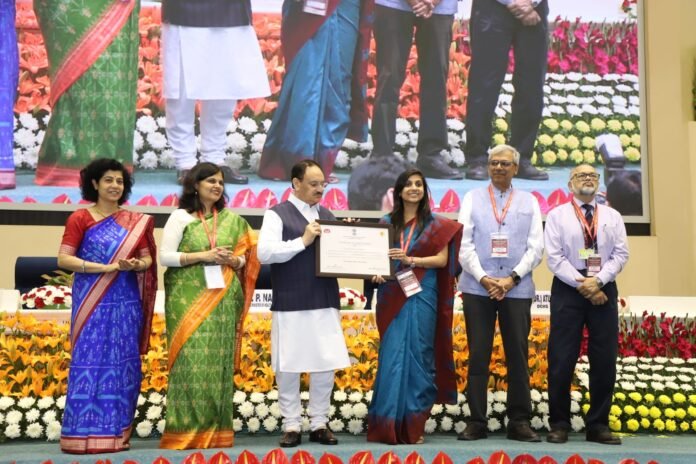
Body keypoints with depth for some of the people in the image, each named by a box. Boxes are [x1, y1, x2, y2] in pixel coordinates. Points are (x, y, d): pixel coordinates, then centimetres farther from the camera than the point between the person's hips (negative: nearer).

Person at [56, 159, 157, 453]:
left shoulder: (136, 221, 10)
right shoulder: (80, 218, -1)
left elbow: (147, 258, 10)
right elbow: (63, 259, -8)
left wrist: (135, 266, -13)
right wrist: (105, 268, -17)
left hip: (126, 302, 4)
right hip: (93, 303, -4)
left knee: (123, 364, 5)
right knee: (90, 364, -4)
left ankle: (116, 433, 13)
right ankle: (84, 436, 3)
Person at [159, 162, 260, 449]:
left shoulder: (232, 219, 12)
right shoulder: (180, 216, 2)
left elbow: (245, 257, 15)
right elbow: (165, 256, -5)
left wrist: (233, 260, -7)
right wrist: (203, 256, -13)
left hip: (223, 301, 3)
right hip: (188, 299, -3)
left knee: (218, 362, 3)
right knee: (192, 361, -8)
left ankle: (215, 430, 10)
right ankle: (187, 430, -1)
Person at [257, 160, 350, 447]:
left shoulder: (327, 216, 15)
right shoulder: (277, 214, -3)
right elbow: (264, 253, -15)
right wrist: (303, 241, -18)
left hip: (326, 304, 5)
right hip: (291, 305, -5)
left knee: (326, 366, 7)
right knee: (288, 367, 3)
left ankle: (319, 424, 19)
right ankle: (292, 426, 16)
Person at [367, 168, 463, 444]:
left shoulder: (436, 224, 5)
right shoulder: (386, 223, 10)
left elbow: (442, 259, -2)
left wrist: (411, 260, -16)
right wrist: (375, 272, -12)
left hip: (421, 296, -1)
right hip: (391, 296, 1)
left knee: (417, 355, 1)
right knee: (391, 356, 0)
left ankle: (413, 424, 9)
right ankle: (389, 424, 7)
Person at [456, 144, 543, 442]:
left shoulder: (529, 201, 11)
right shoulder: (473, 198, 8)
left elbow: (536, 247, 3)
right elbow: (463, 243, 0)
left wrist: (512, 278, -10)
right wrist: (483, 278, -11)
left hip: (517, 289, 1)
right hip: (478, 288, -1)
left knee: (518, 355, 5)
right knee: (478, 355, 1)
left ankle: (519, 422, 13)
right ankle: (477, 422, 8)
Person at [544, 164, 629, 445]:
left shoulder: (613, 217, 12)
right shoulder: (557, 215, 4)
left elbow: (621, 254, 3)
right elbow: (554, 257, -5)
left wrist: (598, 280, -12)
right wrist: (580, 283, -14)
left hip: (604, 290, 3)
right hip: (568, 289, -3)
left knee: (604, 360, 3)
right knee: (562, 360, -3)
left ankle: (598, 425, 13)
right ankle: (559, 424, 7)